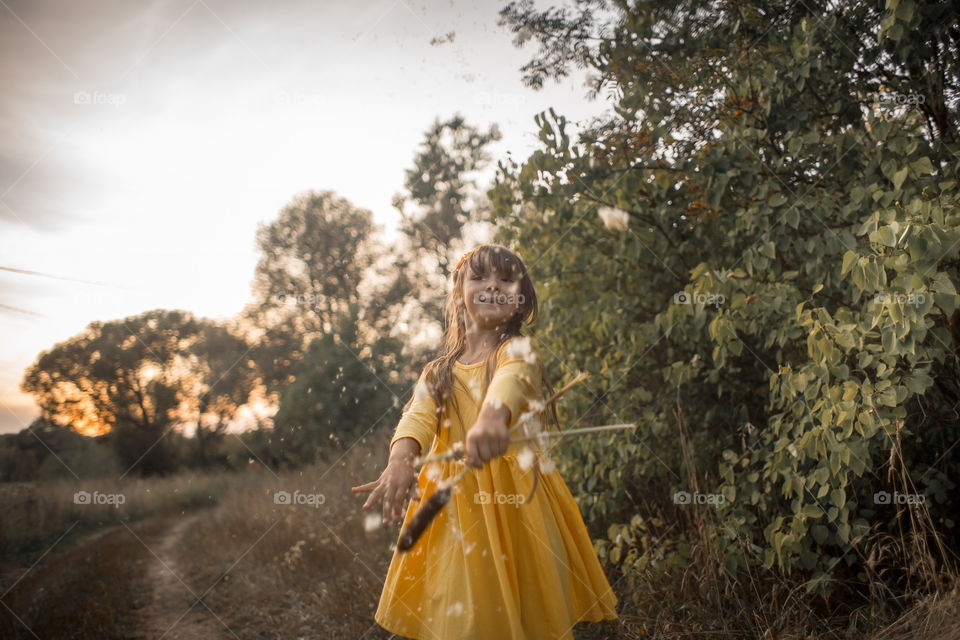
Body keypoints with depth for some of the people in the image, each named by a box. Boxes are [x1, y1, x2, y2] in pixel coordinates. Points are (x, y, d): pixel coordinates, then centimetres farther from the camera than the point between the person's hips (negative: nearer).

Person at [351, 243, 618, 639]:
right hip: (452, 505, 3)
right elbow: (418, 416, -10)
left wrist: (493, 416, -49)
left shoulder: (519, 349, -1)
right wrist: (401, 460, -33)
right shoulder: (439, 372, 9)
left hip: (514, 498, -3)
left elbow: (513, 378, -25)